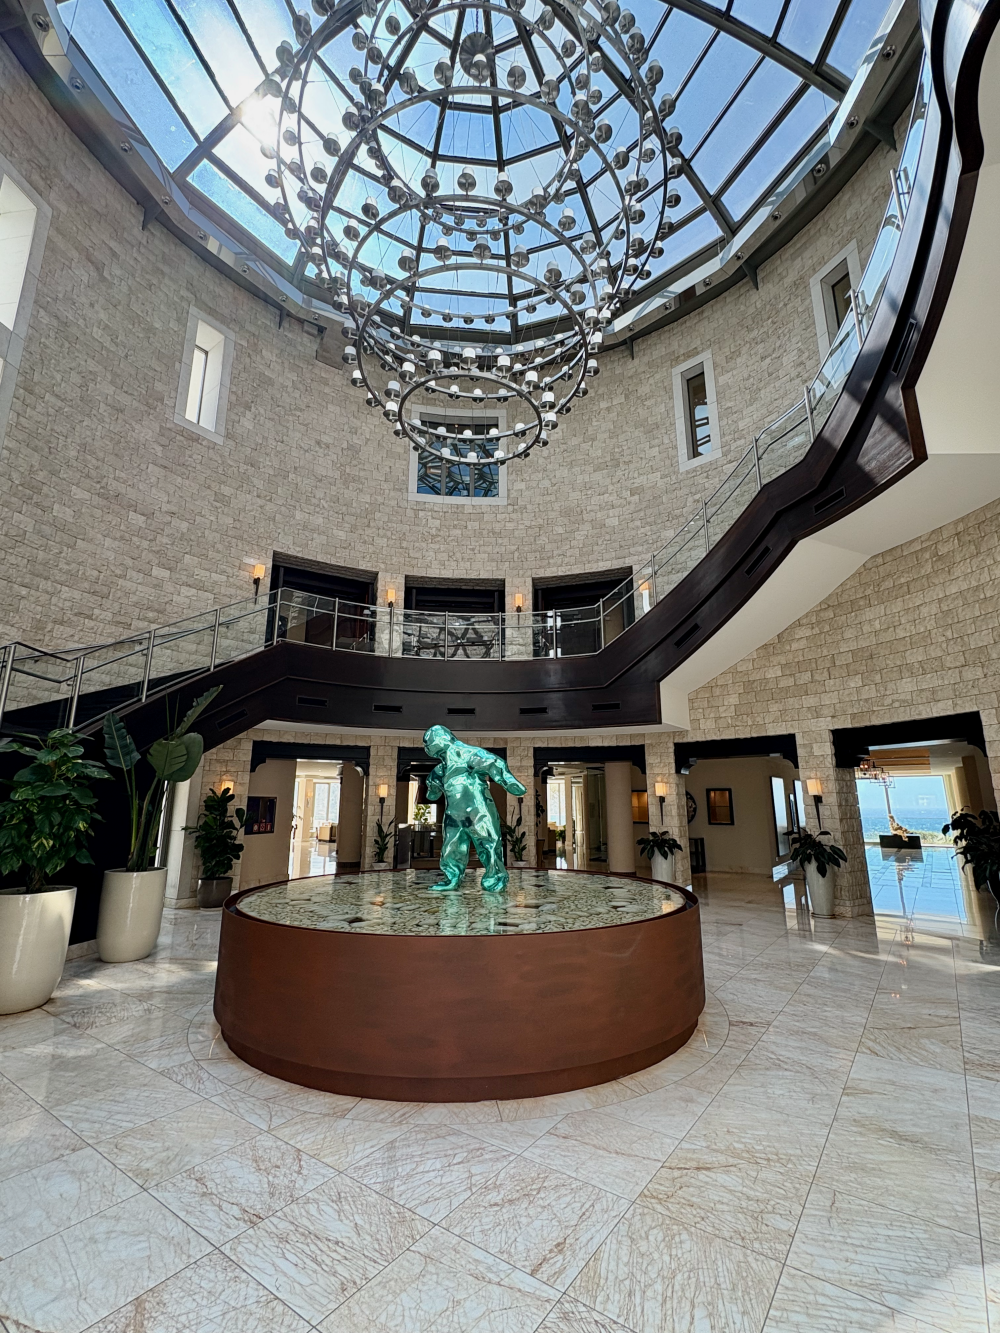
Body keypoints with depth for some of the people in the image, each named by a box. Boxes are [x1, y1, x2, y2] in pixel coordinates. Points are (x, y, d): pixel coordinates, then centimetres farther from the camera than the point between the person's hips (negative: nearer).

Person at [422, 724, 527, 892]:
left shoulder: (465, 753, -12)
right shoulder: (443, 767, 17)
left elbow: (492, 763, -25)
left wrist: (510, 782, -34)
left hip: (477, 813, -8)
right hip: (455, 817, 8)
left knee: (488, 846, -4)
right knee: (451, 849, 12)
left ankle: (496, 881, 5)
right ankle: (451, 879, 26)